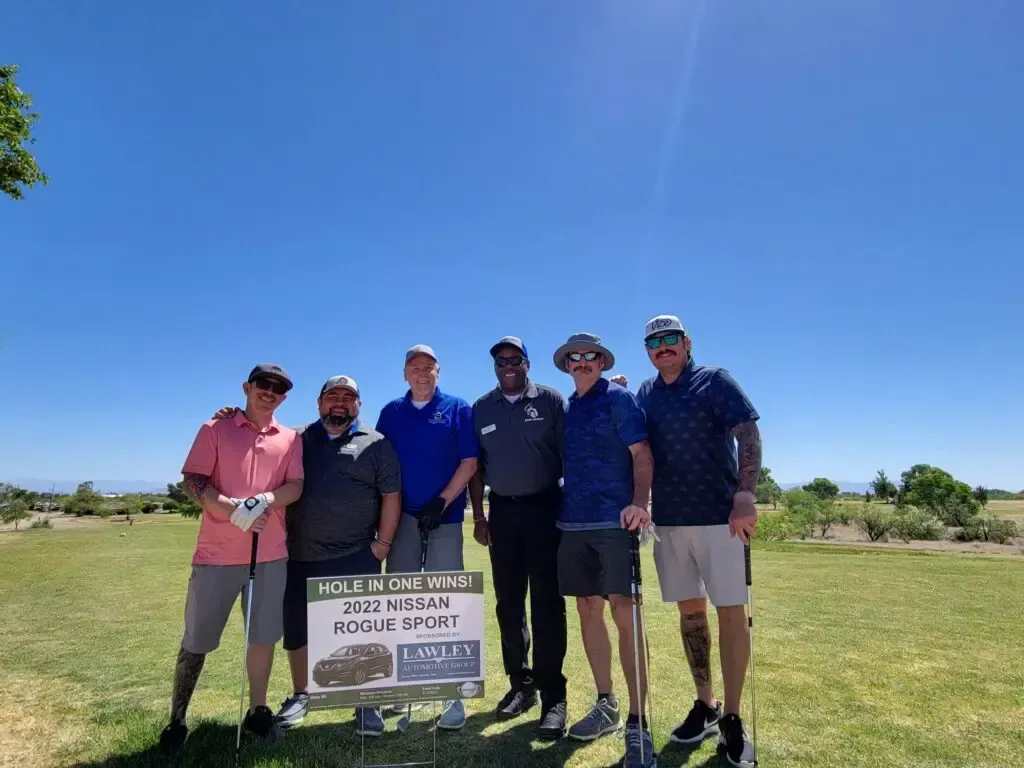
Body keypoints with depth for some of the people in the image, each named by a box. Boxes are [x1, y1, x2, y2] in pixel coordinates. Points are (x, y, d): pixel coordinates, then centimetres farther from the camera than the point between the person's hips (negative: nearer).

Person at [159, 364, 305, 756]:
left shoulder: (290, 439, 9)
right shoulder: (216, 429, 3)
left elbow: (296, 486, 2)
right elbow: (192, 481, -4)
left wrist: (267, 498, -19)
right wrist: (233, 510, -17)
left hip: (271, 553, 2)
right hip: (217, 552, -2)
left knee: (263, 635, 11)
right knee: (196, 640, 8)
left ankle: (257, 710, 27)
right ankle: (176, 719, 25)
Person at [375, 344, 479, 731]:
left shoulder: (458, 409, 2)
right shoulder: (391, 412, 10)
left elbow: (469, 461, -3)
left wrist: (442, 501, -11)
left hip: (445, 515, -3)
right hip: (401, 515, 3)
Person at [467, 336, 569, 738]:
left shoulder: (551, 400, -1)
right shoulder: (481, 409, 7)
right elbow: (475, 466, 10)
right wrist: (479, 516, 5)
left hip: (545, 507, -3)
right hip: (502, 510, 4)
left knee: (547, 603, -1)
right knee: (508, 603, 10)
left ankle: (553, 696, 7)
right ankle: (520, 683, 25)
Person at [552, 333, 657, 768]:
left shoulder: (618, 398, 0)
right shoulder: (566, 408, 15)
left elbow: (641, 454, -8)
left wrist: (639, 503, -22)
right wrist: (558, 510, 14)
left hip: (614, 520, -6)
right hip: (574, 523, 6)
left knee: (623, 610, -8)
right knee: (588, 610, 11)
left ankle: (637, 723, 1)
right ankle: (605, 705, 25)